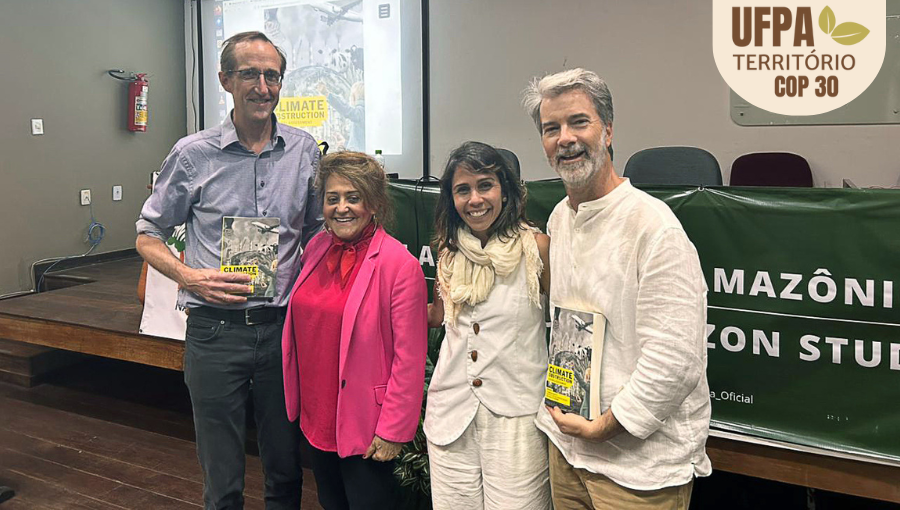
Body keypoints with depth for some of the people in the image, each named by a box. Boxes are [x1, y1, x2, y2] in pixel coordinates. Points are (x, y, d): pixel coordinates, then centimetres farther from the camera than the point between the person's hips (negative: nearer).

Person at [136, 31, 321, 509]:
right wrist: (189, 277, -12)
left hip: (283, 326, 2)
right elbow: (148, 236, 6)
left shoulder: (304, 151, 5)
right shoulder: (193, 154, -2)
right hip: (216, 330, -2)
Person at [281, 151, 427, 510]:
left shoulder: (401, 265, -17)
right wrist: (297, 400, 13)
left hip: (365, 429, -6)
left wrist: (393, 431, -15)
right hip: (316, 418, 6)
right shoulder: (316, 249, 3)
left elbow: (409, 359, -16)